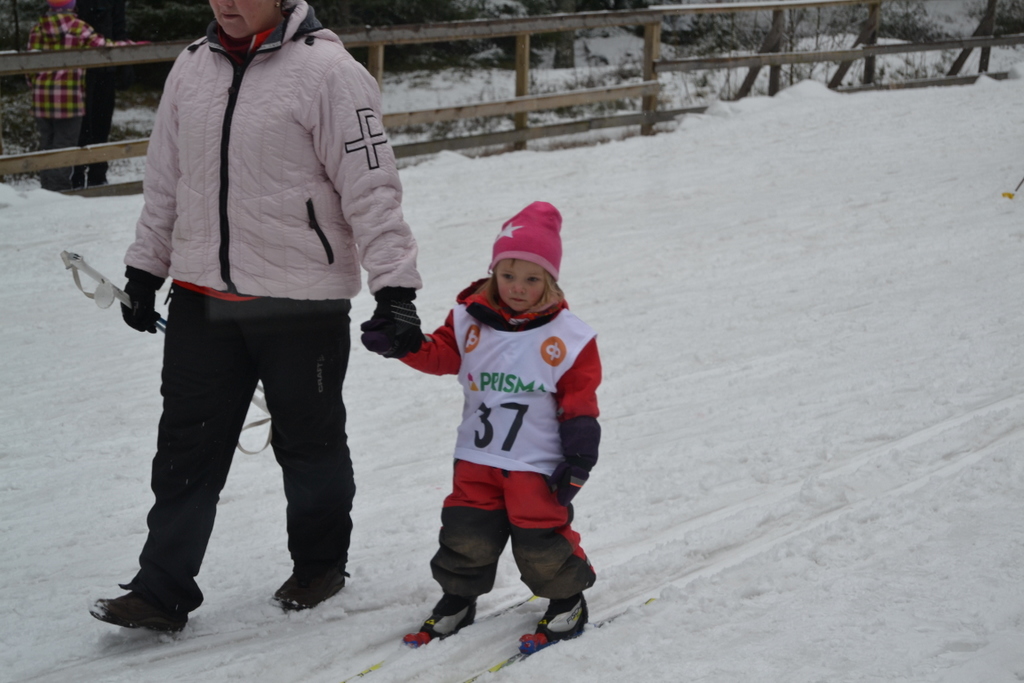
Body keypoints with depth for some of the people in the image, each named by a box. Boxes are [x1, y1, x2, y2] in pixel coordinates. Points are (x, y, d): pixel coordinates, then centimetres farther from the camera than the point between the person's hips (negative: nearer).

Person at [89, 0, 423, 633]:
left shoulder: (328, 70, -13)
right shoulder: (193, 67, 7)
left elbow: (372, 188, -14)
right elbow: (165, 180, 16)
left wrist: (394, 290, -18)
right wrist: (144, 269, 18)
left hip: (301, 302, -5)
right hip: (203, 298, 5)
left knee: (309, 442, 12)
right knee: (187, 444, 5)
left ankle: (320, 563, 33)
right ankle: (162, 591, 11)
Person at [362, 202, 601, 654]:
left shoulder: (568, 337, -6)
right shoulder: (470, 320, 1)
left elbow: (580, 401, -4)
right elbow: (440, 354, 3)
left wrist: (579, 456, -7)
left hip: (537, 460, -3)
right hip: (477, 455, 3)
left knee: (540, 538, -4)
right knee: (466, 532, 5)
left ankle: (566, 600, 19)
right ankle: (457, 598, 27)